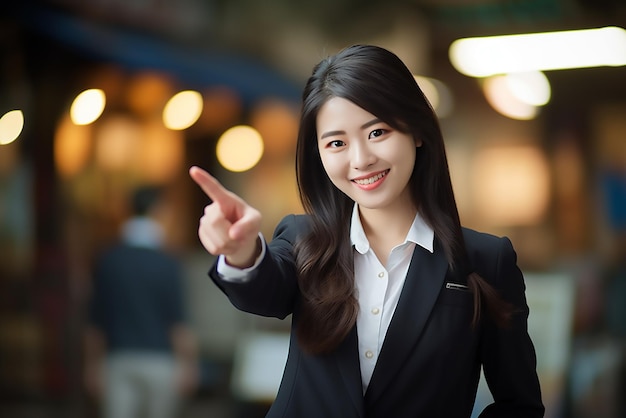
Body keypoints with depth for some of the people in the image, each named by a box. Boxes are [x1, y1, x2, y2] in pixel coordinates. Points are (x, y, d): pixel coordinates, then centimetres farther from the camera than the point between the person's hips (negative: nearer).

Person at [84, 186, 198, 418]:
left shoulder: (106, 262, 3)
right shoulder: (167, 264, -6)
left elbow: (94, 323, 5)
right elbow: (178, 321, -8)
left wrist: (92, 366, 13)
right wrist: (188, 364, -2)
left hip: (118, 359, 2)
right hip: (159, 360, -2)